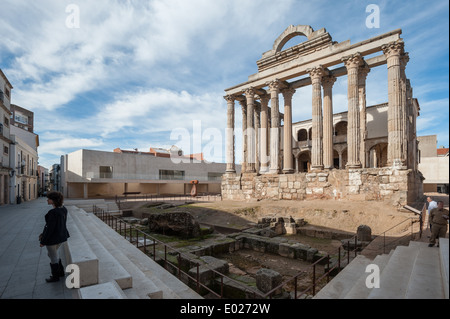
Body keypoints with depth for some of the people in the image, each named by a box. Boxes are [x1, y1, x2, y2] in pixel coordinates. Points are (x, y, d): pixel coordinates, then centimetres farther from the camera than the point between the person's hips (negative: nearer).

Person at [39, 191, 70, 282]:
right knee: (51, 254, 28)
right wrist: (43, 234, 18)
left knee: (53, 257, 12)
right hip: (62, 236, 8)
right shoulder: (63, 209, -1)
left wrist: (43, 241, -11)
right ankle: (61, 272, 38)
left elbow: (50, 228, -23)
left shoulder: (53, 212, -28)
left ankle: (55, 276, 32)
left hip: (53, 239, -8)